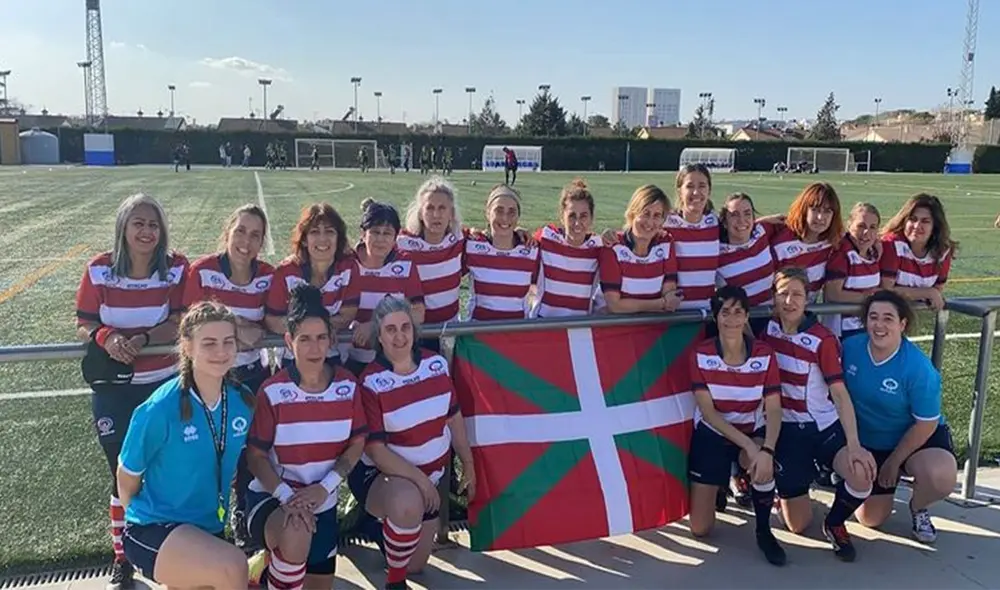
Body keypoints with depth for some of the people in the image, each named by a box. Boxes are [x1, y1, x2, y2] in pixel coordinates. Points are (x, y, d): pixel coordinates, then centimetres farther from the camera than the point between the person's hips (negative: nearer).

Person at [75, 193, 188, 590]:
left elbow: (181, 324, -12)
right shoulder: (99, 270, -6)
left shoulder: (177, 268, -8)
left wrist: (142, 339, -27)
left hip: (165, 384, 0)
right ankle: (122, 557, 28)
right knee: (123, 472, 10)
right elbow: (83, 325, -3)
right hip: (113, 388, 0)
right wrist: (106, 337, -24)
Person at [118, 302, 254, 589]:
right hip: (154, 529, -6)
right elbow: (127, 479, -7)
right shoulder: (160, 409, -22)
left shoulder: (243, 400, -8)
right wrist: (151, 520, 6)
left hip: (209, 529, 6)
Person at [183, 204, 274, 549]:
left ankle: (244, 516, 34)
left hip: (252, 374, 3)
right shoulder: (202, 271, -14)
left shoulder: (268, 275, -5)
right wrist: (236, 330, -23)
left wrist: (250, 330, -21)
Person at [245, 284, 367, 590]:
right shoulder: (272, 392, -16)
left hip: (323, 501, 4)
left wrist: (324, 487, -16)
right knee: (296, 536, -38)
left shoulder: (347, 385, -7)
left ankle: (274, 556, 42)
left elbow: (356, 444, -2)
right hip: (273, 496, -4)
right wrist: (285, 496, -26)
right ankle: (266, 561, -5)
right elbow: (256, 455, -11)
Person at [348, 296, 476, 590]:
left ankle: (389, 524, 49)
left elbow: (454, 416, 6)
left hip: (430, 475, 6)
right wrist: (418, 478, -27)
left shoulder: (436, 364, -8)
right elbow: (375, 450, -22)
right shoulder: (371, 383, -22)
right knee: (408, 502, -42)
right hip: (381, 475, -5)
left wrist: (468, 463, 11)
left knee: (416, 564, 16)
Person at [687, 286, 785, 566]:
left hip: (753, 431, 0)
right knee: (700, 528, -2)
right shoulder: (701, 355, -17)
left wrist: (766, 450, -35)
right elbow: (707, 412, -18)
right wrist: (747, 445, -28)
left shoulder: (765, 355, -15)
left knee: (762, 465, -38)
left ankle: (764, 532, -9)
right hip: (712, 434, 0)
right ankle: (721, 485, 33)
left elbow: (774, 410, -17)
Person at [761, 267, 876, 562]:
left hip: (826, 427, -1)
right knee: (798, 525, 1)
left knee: (863, 475, -30)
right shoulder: (767, 329, -5)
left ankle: (834, 524, 3)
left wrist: (854, 444, -27)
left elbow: (839, 392, -17)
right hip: (787, 430, 1)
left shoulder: (823, 339, -14)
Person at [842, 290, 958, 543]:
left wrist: (894, 462, -11)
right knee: (870, 519, 5)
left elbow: (926, 424, -18)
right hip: (868, 442, 3)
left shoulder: (918, 367, -27)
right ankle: (885, 483, 39)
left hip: (917, 438, -3)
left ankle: (918, 508, 1)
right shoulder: (850, 348, -18)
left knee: (941, 476, -36)